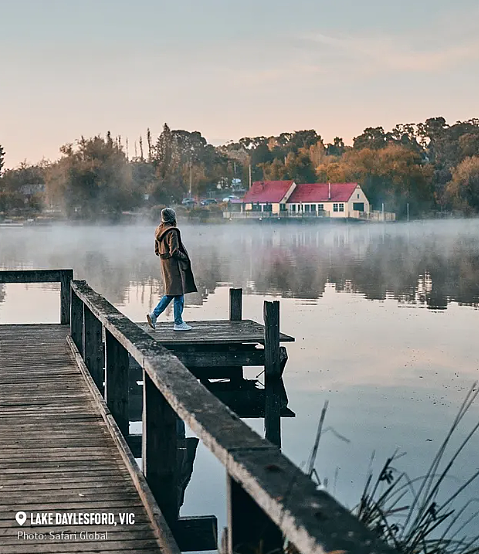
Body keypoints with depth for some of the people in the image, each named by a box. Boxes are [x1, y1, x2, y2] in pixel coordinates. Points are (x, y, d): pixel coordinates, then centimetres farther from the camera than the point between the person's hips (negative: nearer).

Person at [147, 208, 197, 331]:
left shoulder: (159, 231, 9)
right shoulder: (172, 232, -18)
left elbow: (157, 250, 14)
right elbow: (174, 251, -21)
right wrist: (185, 258, -7)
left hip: (165, 263, 9)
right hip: (174, 265, -9)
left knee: (171, 293, 17)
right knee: (178, 293, 0)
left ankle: (154, 314, 9)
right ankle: (178, 323, 5)